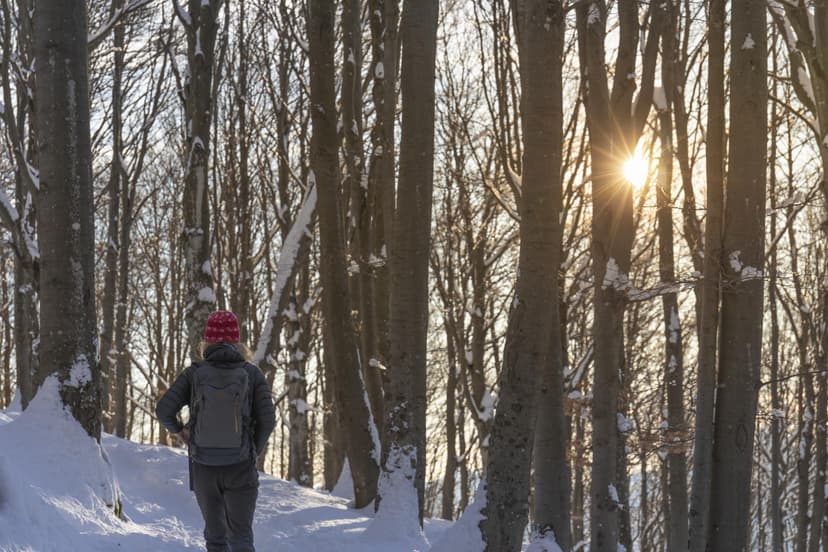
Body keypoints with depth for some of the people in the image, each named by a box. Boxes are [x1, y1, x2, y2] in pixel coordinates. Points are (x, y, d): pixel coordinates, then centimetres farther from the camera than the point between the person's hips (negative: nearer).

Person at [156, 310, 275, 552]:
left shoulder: (194, 373, -2)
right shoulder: (252, 374, -3)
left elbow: (163, 409, -7)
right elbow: (267, 419, -6)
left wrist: (177, 430, 13)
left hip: (204, 468, 1)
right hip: (240, 468, -1)